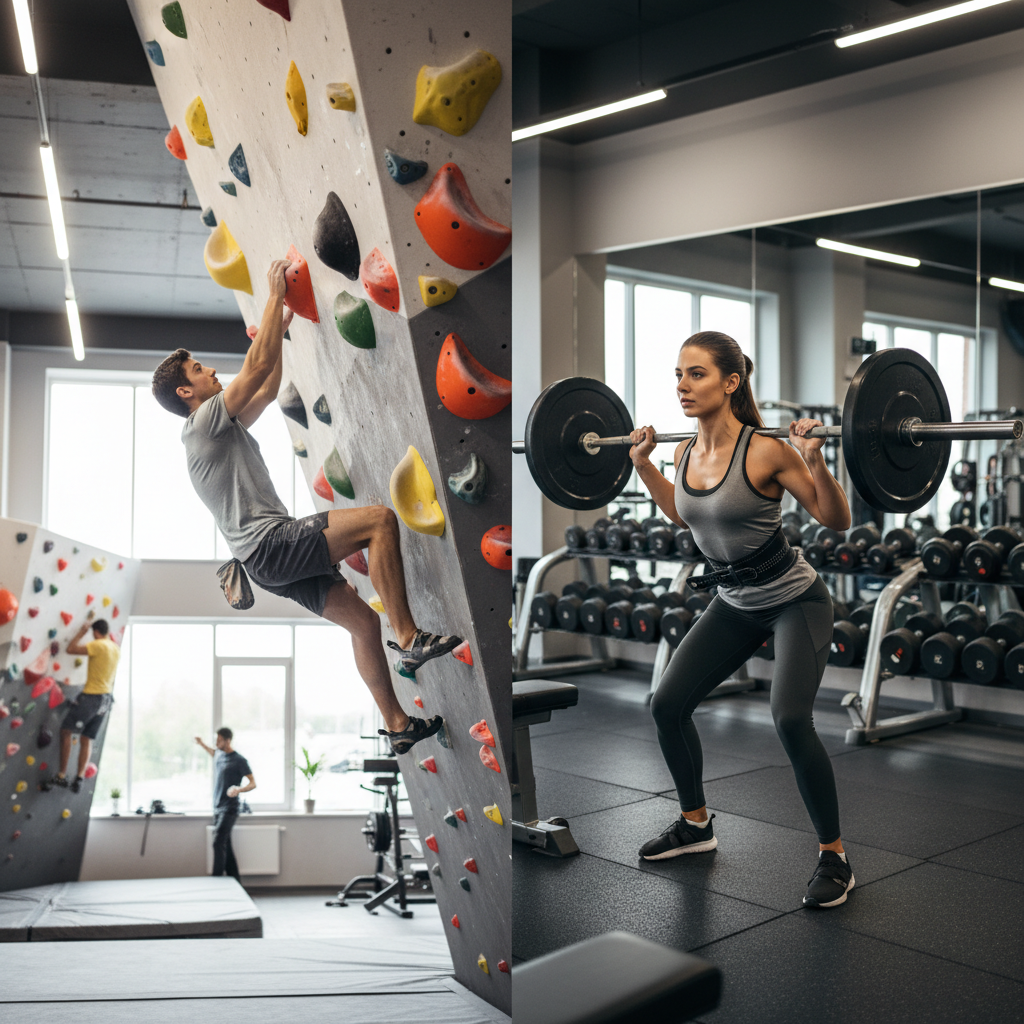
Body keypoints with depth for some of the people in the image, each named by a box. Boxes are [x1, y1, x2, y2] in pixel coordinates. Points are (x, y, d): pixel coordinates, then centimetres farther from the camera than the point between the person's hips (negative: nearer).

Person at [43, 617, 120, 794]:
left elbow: (71, 649, -16)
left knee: (66, 731, 1)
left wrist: (81, 632, -4)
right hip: (106, 698, 8)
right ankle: (80, 777, 7)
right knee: (87, 739, 12)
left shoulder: (98, 645, -15)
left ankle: (62, 776, 1)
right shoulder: (116, 649, 10)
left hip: (91, 697, -8)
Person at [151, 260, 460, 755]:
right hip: (271, 543, -10)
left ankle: (397, 724, 13)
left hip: (271, 556, 10)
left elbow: (268, 389, 34)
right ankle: (410, 638, -20)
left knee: (364, 622, 9)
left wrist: (281, 328, 34)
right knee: (380, 519, -21)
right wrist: (275, 296, 0)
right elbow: (258, 366, -9)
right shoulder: (206, 418, -3)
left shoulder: (221, 427, 26)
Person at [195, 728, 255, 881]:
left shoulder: (239, 760, -12)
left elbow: (253, 783, -12)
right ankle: (235, 881, 15)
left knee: (218, 843, -17)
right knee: (225, 846, 9)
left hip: (229, 809, -8)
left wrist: (239, 789, -29)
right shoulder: (219, 755, 10)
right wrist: (202, 744, 32)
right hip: (217, 808, 8)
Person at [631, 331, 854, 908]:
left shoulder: (765, 450, -23)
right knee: (668, 705, 5)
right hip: (734, 604, 7)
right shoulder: (686, 452, -4)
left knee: (791, 719, -23)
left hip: (796, 601, -7)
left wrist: (814, 460, -30)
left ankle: (835, 859, -2)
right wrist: (643, 463, 11)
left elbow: (837, 520, -16)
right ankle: (696, 824, 28)